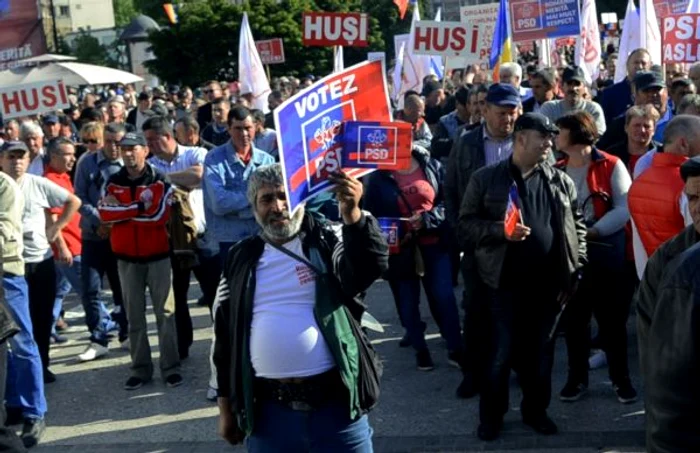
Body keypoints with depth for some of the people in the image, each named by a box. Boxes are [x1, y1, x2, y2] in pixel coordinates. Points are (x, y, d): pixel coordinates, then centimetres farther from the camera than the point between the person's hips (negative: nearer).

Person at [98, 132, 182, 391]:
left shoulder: (160, 182, -6)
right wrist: (139, 206, -15)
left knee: (165, 313, 1)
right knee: (134, 316, 8)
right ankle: (140, 369, 15)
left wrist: (121, 210, -12)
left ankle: (170, 367, 7)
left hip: (158, 256, -3)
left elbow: (159, 215, -19)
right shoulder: (112, 183, 5)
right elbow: (104, 213, -10)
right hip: (127, 258, 3)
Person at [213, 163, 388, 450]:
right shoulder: (241, 260, 9)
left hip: (336, 403, -2)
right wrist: (226, 407, 10)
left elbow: (371, 267, -18)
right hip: (268, 410, 2)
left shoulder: (327, 243, 2)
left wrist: (351, 213, -34)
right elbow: (225, 333, 11)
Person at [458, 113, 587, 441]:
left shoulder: (561, 182, 8)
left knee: (541, 351, 13)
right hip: (504, 283, -3)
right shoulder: (486, 178, 0)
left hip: (549, 283, 3)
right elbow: (466, 225, -2)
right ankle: (492, 415, 21)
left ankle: (535, 409, 31)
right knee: (500, 352, 5)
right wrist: (500, 230, -17)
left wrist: (576, 271, 1)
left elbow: (577, 227, 10)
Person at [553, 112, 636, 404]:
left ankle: (620, 378, 18)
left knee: (612, 317, 4)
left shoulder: (611, 166, -7)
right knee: (574, 318, 11)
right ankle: (577, 377, 23)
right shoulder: (556, 171, 7)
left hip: (605, 252, -4)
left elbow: (625, 208, -13)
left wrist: (592, 231, -19)